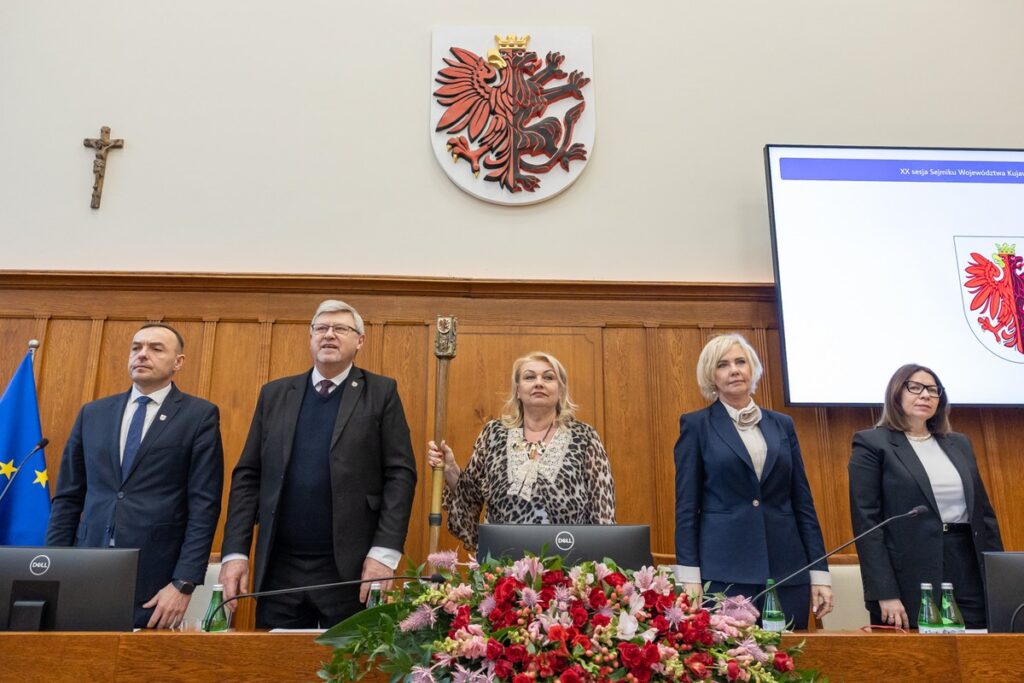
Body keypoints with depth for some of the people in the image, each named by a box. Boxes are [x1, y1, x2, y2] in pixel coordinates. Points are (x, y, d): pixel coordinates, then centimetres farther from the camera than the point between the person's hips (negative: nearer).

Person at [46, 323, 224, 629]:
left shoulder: (199, 415, -1)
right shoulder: (92, 413, 12)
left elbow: (204, 505, -6)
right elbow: (68, 498, 13)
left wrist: (183, 583, -12)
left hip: (154, 583, -3)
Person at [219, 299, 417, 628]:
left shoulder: (381, 392, 2)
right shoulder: (274, 394, 11)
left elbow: (400, 474, -4)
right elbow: (248, 475, 9)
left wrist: (385, 552, -13)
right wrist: (235, 552, 0)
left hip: (351, 569, -3)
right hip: (279, 569, 3)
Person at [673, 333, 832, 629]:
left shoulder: (782, 424, 12)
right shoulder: (696, 425, 1)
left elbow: (803, 502, 11)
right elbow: (686, 506, -2)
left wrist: (820, 572, 6)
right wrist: (690, 578, -8)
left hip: (787, 571, 4)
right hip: (724, 572, -3)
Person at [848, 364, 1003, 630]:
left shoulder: (959, 444, 16)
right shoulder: (871, 444, -3)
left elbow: (984, 511, 17)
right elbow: (866, 522, -9)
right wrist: (885, 593, -15)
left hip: (970, 573, 5)